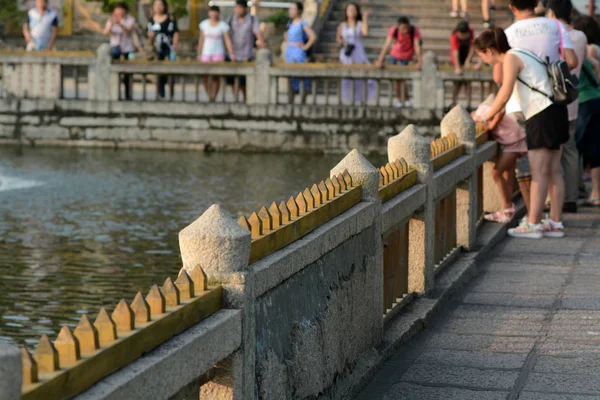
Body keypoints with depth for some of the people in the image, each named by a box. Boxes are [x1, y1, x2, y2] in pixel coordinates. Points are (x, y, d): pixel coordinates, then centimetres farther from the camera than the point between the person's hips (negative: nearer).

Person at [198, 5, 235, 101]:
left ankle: (214, 97, 2)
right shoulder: (204, 24, 7)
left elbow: (227, 40, -6)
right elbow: (201, 40, 11)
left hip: (218, 54, -2)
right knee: (205, 76, -4)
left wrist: (231, 53, -18)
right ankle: (209, 95, 12)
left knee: (216, 77, -5)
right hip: (206, 53, 2)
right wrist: (199, 54, 9)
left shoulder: (223, 25, -1)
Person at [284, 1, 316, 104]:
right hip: (289, 51, 8)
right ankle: (291, 100, 13)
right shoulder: (290, 23, 11)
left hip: (298, 52, -8)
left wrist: (305, 47, -13)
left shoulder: (303, 23, -11)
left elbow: (313, 37, -19)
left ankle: (303, 100, 0)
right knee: (291, 76, 9)